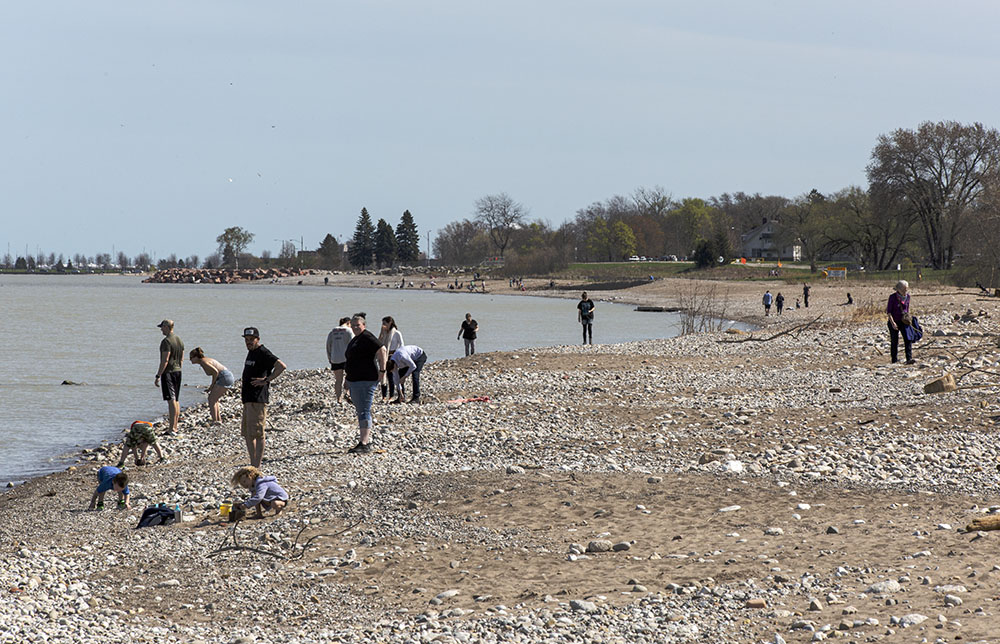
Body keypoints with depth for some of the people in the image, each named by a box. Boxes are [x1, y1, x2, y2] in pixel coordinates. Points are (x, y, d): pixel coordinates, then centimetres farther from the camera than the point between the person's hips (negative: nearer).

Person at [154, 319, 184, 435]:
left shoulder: (166, 341, -16)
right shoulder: (179, 340, 12)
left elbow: (165, 360, -21)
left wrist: (158, 376, -18)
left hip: (168, 373, -9)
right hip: (178, 372, 9)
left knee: (171, 401, -11)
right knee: (176, 400, 13)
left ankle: (171, 429, -12)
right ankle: (175, 427, 18)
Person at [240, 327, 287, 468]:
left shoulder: (263, 353, -12)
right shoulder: (251, 352, 18)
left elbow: (281, 366, -23)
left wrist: (266, 380, -20)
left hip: (258, 399, -10)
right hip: (248, 399, 10)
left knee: (256, 433, -10)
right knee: (247, 434, 12)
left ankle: (257, 467, -9)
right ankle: (252, 465, 18)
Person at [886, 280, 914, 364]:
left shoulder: (907, 296, 0)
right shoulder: (893, 297, -13)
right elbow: (889, 311, -12)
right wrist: (892, 322, -21)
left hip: (904, 321, 3)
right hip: (894, 321, -3)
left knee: (908, 339, -12)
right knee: (894, 341, 6)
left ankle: (909, 358, -17)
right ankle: (894, 359, 20)